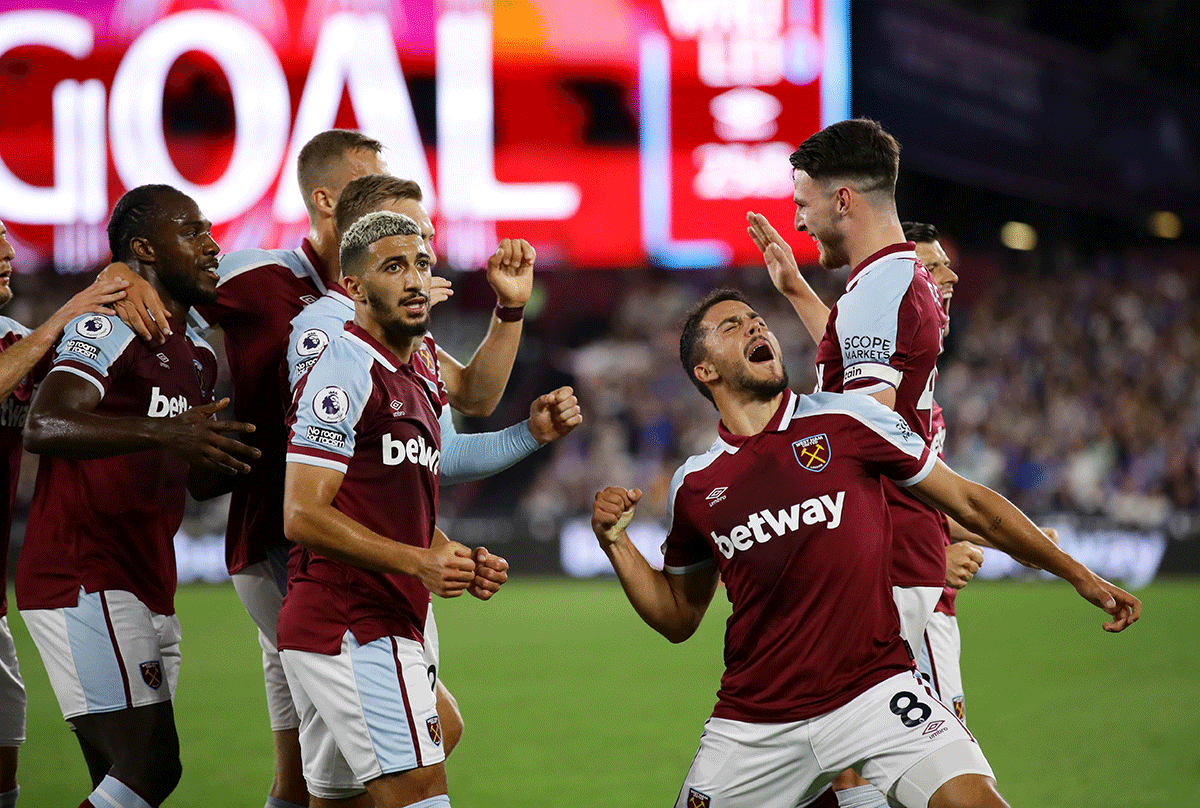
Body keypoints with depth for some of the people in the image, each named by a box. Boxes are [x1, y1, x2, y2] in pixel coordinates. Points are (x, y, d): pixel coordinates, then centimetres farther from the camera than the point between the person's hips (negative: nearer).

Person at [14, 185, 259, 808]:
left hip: (147, 593, 10)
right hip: (84, 582, -10)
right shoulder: (111, 322, -10)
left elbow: (204, 479, 27)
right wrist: (163, 433, -35)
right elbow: (43, 426, -25)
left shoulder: (197, 356, 19)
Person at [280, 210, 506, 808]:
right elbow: (302, 516, -17)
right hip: (353, 630, -10)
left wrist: (459, 562, 7)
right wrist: (418, 562, -22)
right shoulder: (345, 372, -10)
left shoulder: (416, 382, 21)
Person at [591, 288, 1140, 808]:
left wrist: (1080, 576, 9)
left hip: (873, 690, -2)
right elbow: (678, 617, 20)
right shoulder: (695, 485, 8)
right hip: (753, 727, 2)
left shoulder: (845, 420, 2)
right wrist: (615, 541, 4)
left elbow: (970, 504, 8)